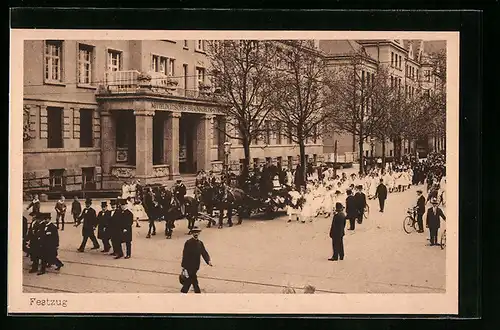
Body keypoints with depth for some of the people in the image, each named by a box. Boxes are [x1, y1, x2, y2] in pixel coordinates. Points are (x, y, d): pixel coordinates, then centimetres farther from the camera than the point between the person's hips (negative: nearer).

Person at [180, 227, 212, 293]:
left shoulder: (200, 243, 9)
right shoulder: (188, 243, -10)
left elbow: (204, 253, 3)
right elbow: (185, 254, -10)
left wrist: (208, 260, -15)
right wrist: (183, 266, -12)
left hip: (196, 266, 6)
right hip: (189, 266, -6)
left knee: (189, 280, 16)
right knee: (194, 280, -3)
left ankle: (183, 291, 29)